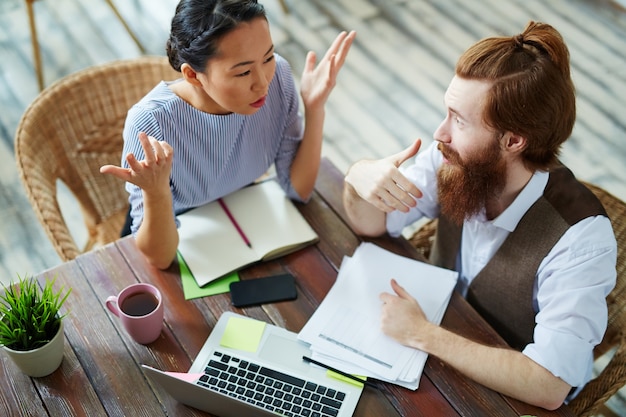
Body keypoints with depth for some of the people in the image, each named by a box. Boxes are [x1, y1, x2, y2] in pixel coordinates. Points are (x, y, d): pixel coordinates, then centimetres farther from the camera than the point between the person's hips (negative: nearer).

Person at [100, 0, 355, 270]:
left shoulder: (277, 76, -19)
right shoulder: (151, 123, -32)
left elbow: (299, 189, -10)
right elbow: (159, 258, -24)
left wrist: (314, 109, -22)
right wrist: (156, 192, -43)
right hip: (180, 241, -2)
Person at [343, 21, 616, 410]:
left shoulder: (581, 236, -33)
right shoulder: (458, 160, -19)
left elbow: (549, 385, -34)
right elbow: (372, 224, -6)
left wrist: (422, 334, -32)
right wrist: (358, 177, -29)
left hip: (513, 396, -4)